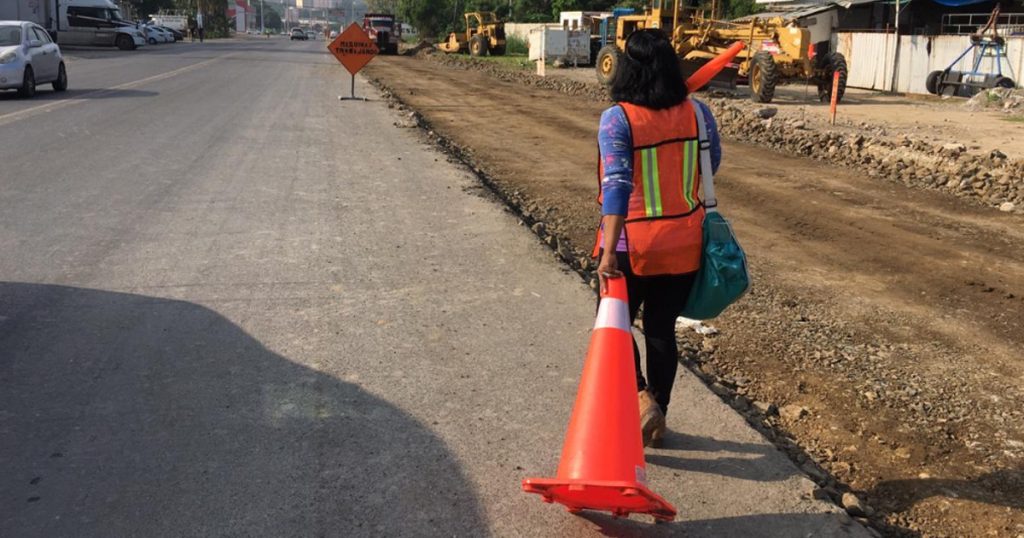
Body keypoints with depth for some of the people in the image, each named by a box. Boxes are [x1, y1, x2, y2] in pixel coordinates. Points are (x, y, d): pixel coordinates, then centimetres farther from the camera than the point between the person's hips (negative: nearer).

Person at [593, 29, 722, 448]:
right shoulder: (697, 112, -4)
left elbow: (617, 184, -25)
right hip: (683, 244, 4)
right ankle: (657, 419, 28)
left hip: (632, 246, -4)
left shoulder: (617, 119, -16)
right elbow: (711, 166, 11)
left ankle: (643, 396, -3)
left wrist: (609, 251, -27)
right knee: (662, 329, 16)